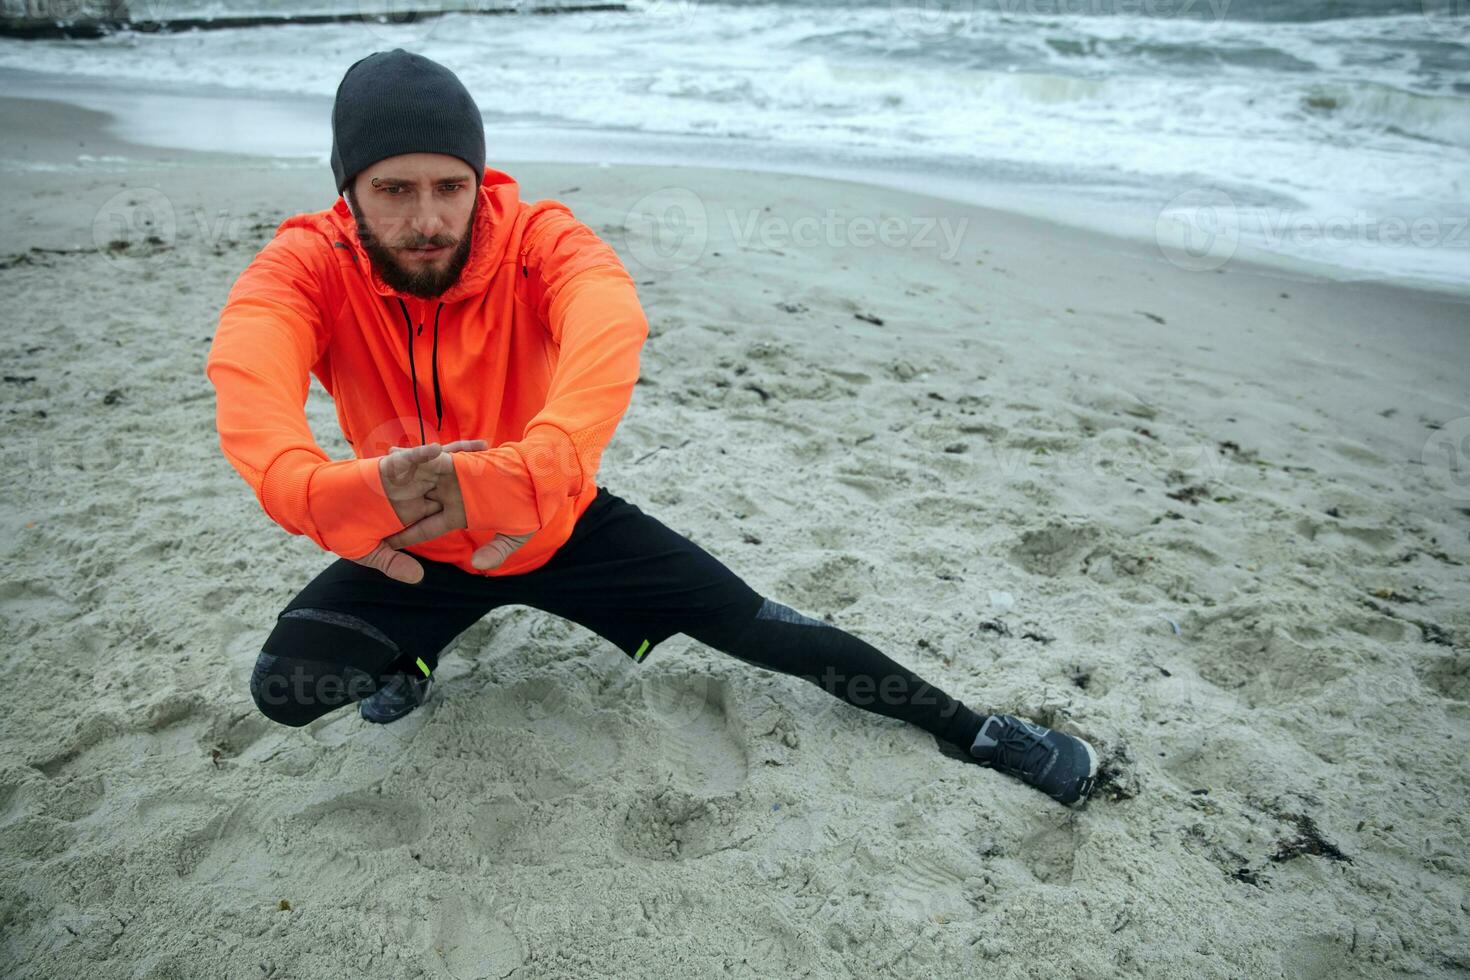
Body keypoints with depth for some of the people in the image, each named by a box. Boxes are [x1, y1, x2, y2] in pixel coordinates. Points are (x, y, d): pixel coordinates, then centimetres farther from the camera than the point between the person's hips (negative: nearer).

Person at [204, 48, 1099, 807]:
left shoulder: (537, 239, -22)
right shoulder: (309, 265, -18)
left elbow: (614, 330, -44)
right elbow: (245, 377, -39)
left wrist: (519, 479, -60)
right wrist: (330, 495, -60)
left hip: (562, 524, -1)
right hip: (407, 552, 2)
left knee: (756, 626, -7)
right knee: (283, 686, -19)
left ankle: (968, 728, 8)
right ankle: (416, 653, 16)